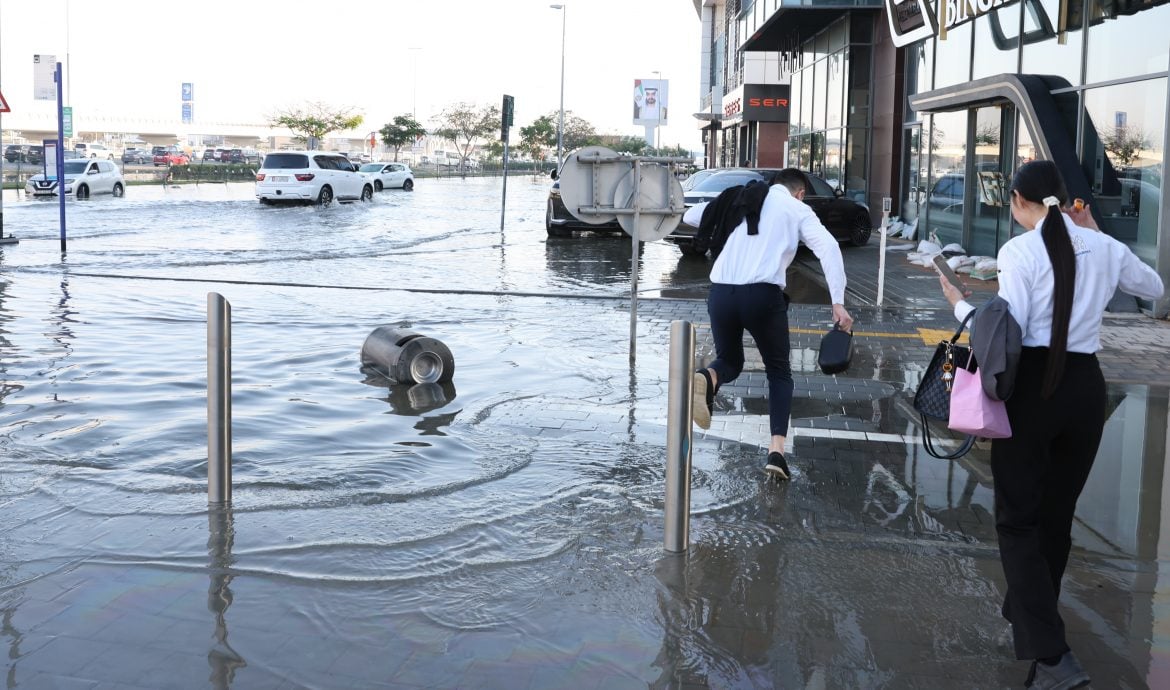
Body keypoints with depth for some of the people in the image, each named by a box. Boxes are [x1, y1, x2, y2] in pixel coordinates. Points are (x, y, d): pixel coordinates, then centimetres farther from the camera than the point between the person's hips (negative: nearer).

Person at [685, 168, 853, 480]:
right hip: (763, 294, -3)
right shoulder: (798, 210, 13)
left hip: (721, 291, 3)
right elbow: (829, 248, -2)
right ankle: (776, 450, -4)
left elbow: (690, 216, 25)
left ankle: (706, 379, -14)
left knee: (730, 362, 24)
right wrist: (838, 303, -6)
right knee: (779, 373, 15)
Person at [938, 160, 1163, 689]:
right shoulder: (1104, 249, 6)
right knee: (1057, 514, 19)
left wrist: (958, 302, 2)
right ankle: (1030, 611, 36)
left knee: (1018, 519, 1)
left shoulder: (1020, 250, -10)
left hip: (1032, 386, -5)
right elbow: (1153, 287, 26)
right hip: (1085, 386, 5)